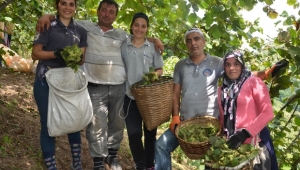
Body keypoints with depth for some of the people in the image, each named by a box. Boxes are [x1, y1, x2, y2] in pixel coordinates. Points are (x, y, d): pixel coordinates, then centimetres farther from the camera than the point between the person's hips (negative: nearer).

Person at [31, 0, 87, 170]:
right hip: (46, 81, -3)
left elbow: (82, 58, 10)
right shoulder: (48, 26, -1)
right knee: (48, 124, 3)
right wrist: (57, 54, -21)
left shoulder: (80, 31, 11)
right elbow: (35, 53, -5)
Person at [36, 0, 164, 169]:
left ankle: (112, 155, 30)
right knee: (97, 125, -2)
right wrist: (48, 16, -7)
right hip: (95, 87, -3)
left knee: (117, 123, 12)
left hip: (119, 87, 3)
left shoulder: (122, 34, 16)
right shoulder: (85, 27, 9)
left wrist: (154, 39, 5)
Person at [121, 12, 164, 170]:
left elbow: (160, 70, 5)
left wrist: (153, 75, -17)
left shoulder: (153, 47, 2)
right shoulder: (124, 46, 3)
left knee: (150, 132, 10)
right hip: (130, 96, 0)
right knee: (134, 134, 2)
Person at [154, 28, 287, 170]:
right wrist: (175, 117, -3)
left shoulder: (216, 63, -4)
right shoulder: (180, 66, 3)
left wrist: (267, 73, -22)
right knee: (161, 146, -1)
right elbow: (175, 93, 5)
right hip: (185, 121, 2)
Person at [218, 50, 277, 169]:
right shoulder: (222, 89, 12)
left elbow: (268, 113, -11)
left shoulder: (254, 82, -3)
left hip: (252, 144, -4)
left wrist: (246, 132, -20)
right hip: (230, 144, 5)